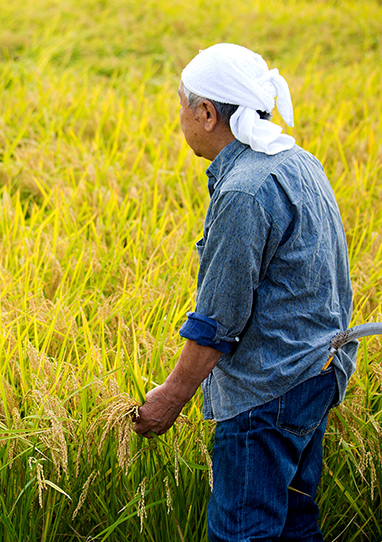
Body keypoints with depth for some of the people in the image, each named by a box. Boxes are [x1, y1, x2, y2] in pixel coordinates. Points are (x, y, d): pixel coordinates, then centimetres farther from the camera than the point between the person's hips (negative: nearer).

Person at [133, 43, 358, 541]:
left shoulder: (245, 192, -22)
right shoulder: (299, 161, 9)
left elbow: (219, 319, -19)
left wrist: (173, 394, -9)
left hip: (270, 393, -10)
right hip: (315, 374, 10)